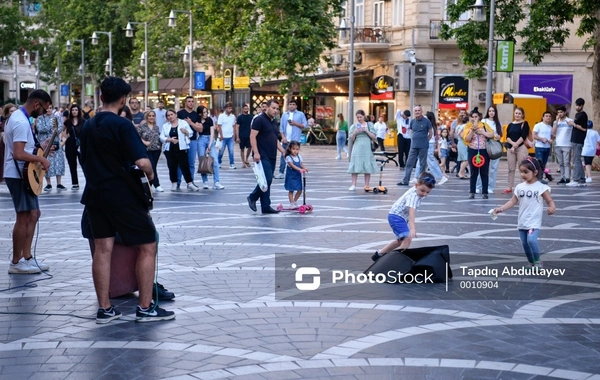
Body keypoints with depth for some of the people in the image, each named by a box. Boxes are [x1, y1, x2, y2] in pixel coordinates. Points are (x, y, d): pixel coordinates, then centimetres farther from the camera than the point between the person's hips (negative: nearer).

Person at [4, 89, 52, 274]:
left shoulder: (18, 116, 13)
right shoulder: (21, 122, -21)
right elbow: (18, 154, -30)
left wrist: (40, 148, 16)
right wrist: (41, 159, -21)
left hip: (23, 174, 11)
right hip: (18, 175, -11)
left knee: (33, 214, 13)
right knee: (24, 217, -6)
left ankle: (26, 257, 18)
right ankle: (16, 262, 1)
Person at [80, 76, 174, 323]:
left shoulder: (88, 126, 9)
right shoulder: (122, 125, -14)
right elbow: (142, 162, -23)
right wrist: (150, 176, -4)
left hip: (95, 194, 7)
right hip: (122, 195, -7)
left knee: (102, 249, 8)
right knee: (147, 247, 2)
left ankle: (104, 309, 8)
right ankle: (145, 308, 2)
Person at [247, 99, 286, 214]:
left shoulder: (273, 122, 18)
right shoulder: (259, 119, -9)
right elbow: (252, 136, -14)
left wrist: (283, 151, 14)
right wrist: (256, 152, -22)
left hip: (272, 156, 9)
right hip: (262, 156, -9)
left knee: (268, 181, 7)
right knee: (267, 180, -13)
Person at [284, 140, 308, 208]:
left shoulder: (299, 157, 6)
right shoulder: (288, 157, -13)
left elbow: (301, 164, 3)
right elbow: (292, 165, -24)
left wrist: (304, 168, -19)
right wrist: (300, 169, -36)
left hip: (298, 176, 6)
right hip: (291, 176, -6)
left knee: (300, 190, 6)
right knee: (291, 190, 0)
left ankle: (294, 202, 23)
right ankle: (291, 203, 6)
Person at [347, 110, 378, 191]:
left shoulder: (369, 125, 10)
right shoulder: (354, 126, 11)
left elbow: (374, 137, 4)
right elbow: (351, 139, 8)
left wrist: (366, 131, -9)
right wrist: (355, 133, -11)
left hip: (367, 148, 0)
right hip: (357, 148, 0)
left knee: (367, 167, -1)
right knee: (355, 167, -6)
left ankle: (367, 185, 3)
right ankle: (353, 185, -4)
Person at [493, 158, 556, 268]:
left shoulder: (541, 187, -8)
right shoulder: (520, 187, 5)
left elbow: (549, 201, -5)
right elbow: (513, 201, 6)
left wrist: (552, 208, -27)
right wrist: (501, 209, -5)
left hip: (534, 222, -6)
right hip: (522, 222, 6)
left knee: (531, 239, -24)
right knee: (524, 243, 11)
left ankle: (538, 262, -6)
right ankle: (531, 263, 29)